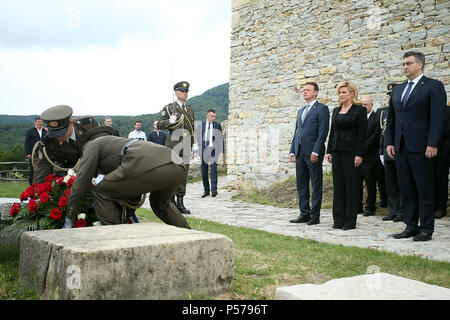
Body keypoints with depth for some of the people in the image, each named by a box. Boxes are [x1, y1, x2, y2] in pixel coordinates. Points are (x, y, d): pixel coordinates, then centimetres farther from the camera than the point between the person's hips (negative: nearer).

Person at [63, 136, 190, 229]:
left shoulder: (93, 144, 26)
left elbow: (81, 184, 17)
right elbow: (133, 199, 47)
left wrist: (69, 220, 24)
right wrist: (116, 221, 53)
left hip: (147, 165, -8)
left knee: (101, 193, 14)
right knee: (160, 204, 38)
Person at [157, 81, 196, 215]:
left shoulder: (190, 109, 19)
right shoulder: (169, 108, 3)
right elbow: (159, 125, 0)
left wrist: (193, 144, 14)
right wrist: (170, 121, -19)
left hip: (186, 145, 5)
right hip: (173, 143, -5)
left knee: (183, 173, 4)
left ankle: (180, 203, 9)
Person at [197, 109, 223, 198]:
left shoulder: (217, 125, 8)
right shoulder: (200, 125, 10)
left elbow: (220, 139, 7)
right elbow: (198, 139, 11)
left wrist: (221, 151, -2)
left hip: (214, 150, -2)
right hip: (203, 150, 2)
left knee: (214, 169, -14)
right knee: (204, 171, 3)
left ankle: (214, 189, -12)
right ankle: (206, 190, 13)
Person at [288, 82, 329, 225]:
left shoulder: (322, 108, -2)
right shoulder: (301, 111, 21)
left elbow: (323, 131, -10)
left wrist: (315, 151, -17)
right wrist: (292, 151, 12)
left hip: (313, 152, -7)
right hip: (300, 152, 8)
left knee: (316, 185, -1)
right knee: (301, 185, 9)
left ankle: (315, 216, 3)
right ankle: (304, 213, 17)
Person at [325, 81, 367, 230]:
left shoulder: (359, 110, -3)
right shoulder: (336, 110, 16)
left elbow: (362, 134, -7)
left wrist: (359, 155, -14)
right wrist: (329, 151, 10)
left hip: (351, 152, -6)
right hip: (337, 151, 6)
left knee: (351, 186, -2)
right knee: (338, 186, 6)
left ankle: (350, 220, 5)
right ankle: (339, 219, 13)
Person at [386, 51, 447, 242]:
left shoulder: (433, 86, -2)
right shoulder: (398, 89, 18)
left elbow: (438, 117, -10)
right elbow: (391, 119, 19)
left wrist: (432, 145, -17)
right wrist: (389, 142, 9)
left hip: (421, 147, -6)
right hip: (401, 147, 6)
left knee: (425, 190, -1)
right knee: (406, 190, 9)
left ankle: (426, 229, 7)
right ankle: (411, 226, 18)